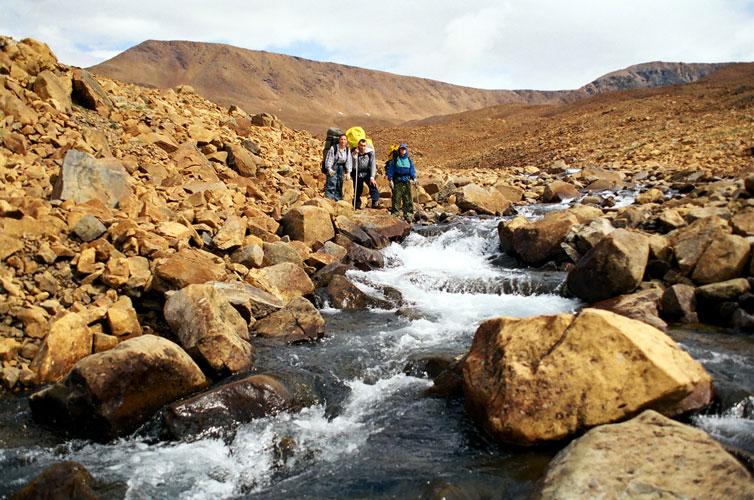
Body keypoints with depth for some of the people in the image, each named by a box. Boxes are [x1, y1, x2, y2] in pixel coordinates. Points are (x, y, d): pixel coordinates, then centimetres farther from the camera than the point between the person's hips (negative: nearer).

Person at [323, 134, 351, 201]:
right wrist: (329, 169, -26)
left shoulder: (347, 150, 1)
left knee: (339, 187, 8)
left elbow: (348, 161, 5)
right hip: (332, 169, -5)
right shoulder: (333, 148, -13)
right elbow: (329, 159, -14)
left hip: (341, 170, 5)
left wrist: (347, 172, 0)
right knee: (331, 185, -13)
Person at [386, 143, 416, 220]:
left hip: (407, 182, 2)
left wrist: (414, 178, -1)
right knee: (396, 198, -6)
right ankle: (395, 213, -3)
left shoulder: (409, 160, 12)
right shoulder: (395, 160, 4)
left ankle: (408, 214, 6)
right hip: (397, 182, -2)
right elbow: (390, 170, 3)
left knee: (408, 199, 1)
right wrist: (390, 180, -4)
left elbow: (412, 170, 14)